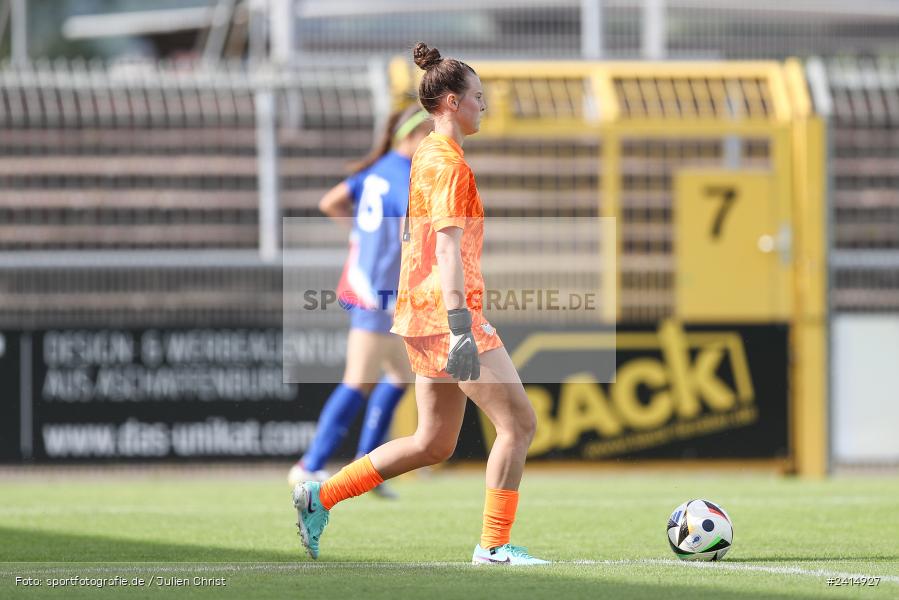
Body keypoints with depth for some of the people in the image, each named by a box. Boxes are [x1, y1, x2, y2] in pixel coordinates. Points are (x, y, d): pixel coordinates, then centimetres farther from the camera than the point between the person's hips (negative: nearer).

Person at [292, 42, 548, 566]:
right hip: (446, 311, -10)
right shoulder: (449, 163, -13)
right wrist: (461, 329, -27)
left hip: (421, 309, 10)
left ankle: (320, 497, 12)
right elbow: (449, 248, -21)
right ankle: (495, 545, -3)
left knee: (435, 444, 13)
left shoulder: (428, 155, 18)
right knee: (520, 421, -6)